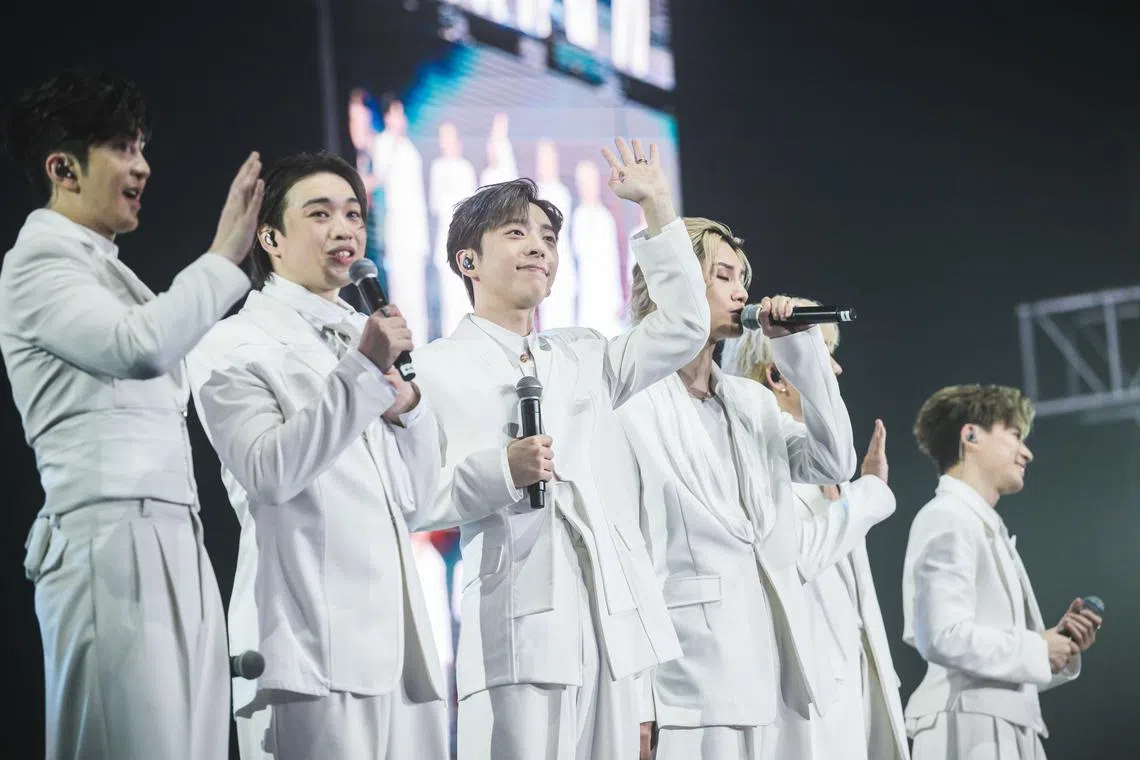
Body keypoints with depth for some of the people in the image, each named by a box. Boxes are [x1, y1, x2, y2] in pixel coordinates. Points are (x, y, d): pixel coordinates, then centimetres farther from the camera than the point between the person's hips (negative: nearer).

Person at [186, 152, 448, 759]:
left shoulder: (363, 338, 21)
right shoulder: (234, 346, 1)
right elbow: (270, 472, -15)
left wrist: (409, 409, 3)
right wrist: (363, 369, -16)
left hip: (399, 642, 6)